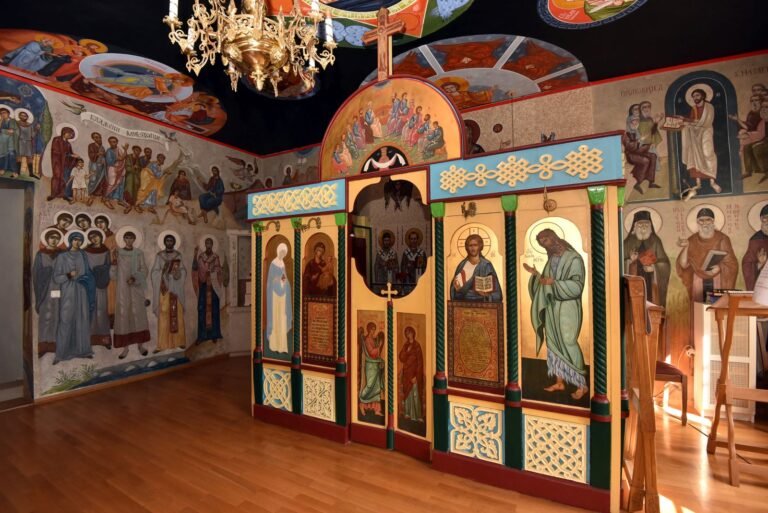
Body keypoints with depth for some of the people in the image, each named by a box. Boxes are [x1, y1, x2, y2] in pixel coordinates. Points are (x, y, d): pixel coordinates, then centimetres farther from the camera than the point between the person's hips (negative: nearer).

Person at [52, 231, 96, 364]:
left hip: (82, 292, 4)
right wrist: (68, 275, -23)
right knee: (65, 322, -5)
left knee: (83, 321, 5)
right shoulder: (62, 257, -4)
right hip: (68, 293, -4)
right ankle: (60, 353, 4)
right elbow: (56, 278, -6)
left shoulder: (83, 256, 9)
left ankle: (82, 350, 13)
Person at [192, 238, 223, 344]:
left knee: (214, 310, 4)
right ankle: (201, 335, 6)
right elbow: (194, 268, -10)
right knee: (202, 310, -1)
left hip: (213, 286, 0)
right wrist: (195, 255, -19)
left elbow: (219, 272, 4)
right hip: (203, 286, 0)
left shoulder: (216, 257, 3)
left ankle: (214, 334, 12)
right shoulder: (200, 256, 3)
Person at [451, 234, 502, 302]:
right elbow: (455, 285, 11)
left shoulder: (486, 265, -4)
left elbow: (493, 288, -4)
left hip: (480, 302, -2)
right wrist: (457, 288, -10)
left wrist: (486, 293, -21)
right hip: (463, 301, 2)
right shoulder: (462, 264, 5)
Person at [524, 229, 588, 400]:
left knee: (568, 344, -8)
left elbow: (577, 286, -17)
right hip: (551, 308, 7)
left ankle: (582, 384, 7)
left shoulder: (574, 258, -9)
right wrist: (535, 274, 5)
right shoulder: (551, 259, 12)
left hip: (567, 308, -7)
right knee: (553, 344, 8)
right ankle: (559, 382, 19)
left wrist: (554, 282, -26)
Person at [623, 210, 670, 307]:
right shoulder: (629, 242, 2)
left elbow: (664, 263, 5)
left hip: (652, 282, 1)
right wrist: (630, 260, -17)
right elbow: (622, 262, 1)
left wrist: (654, 267, -12)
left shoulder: (655, 241, 5)